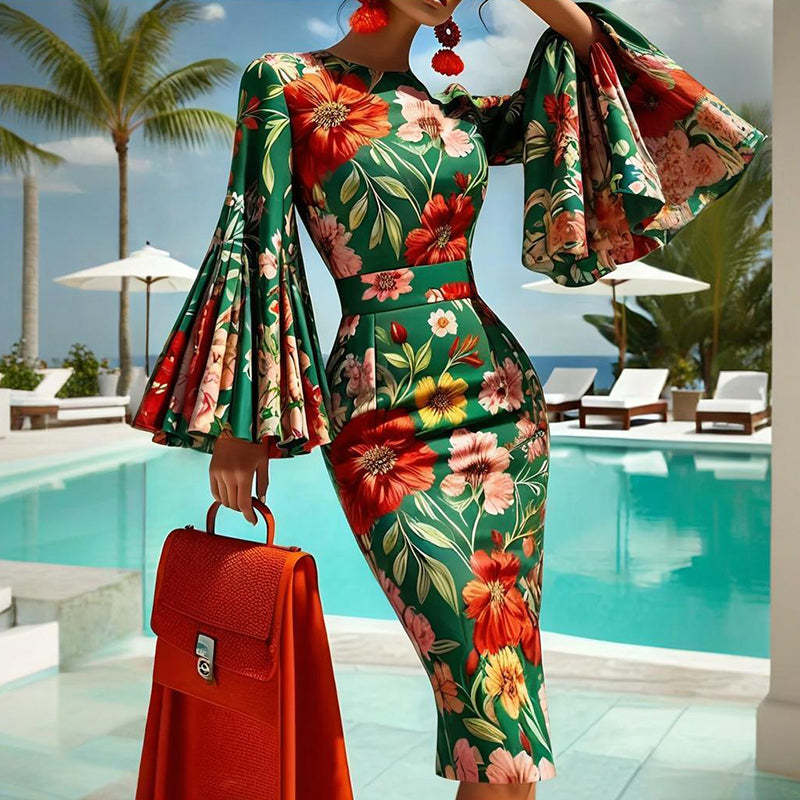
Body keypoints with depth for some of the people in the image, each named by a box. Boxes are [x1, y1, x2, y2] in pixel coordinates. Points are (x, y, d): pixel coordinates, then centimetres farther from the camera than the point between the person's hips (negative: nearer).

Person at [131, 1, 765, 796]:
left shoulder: (459, 113, 15)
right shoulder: (285, 83, 3)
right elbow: (256, 245, -2)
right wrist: (239, 422, -6)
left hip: (501, 398, 6)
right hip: (385, 419, -5)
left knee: (501, 664, 9)